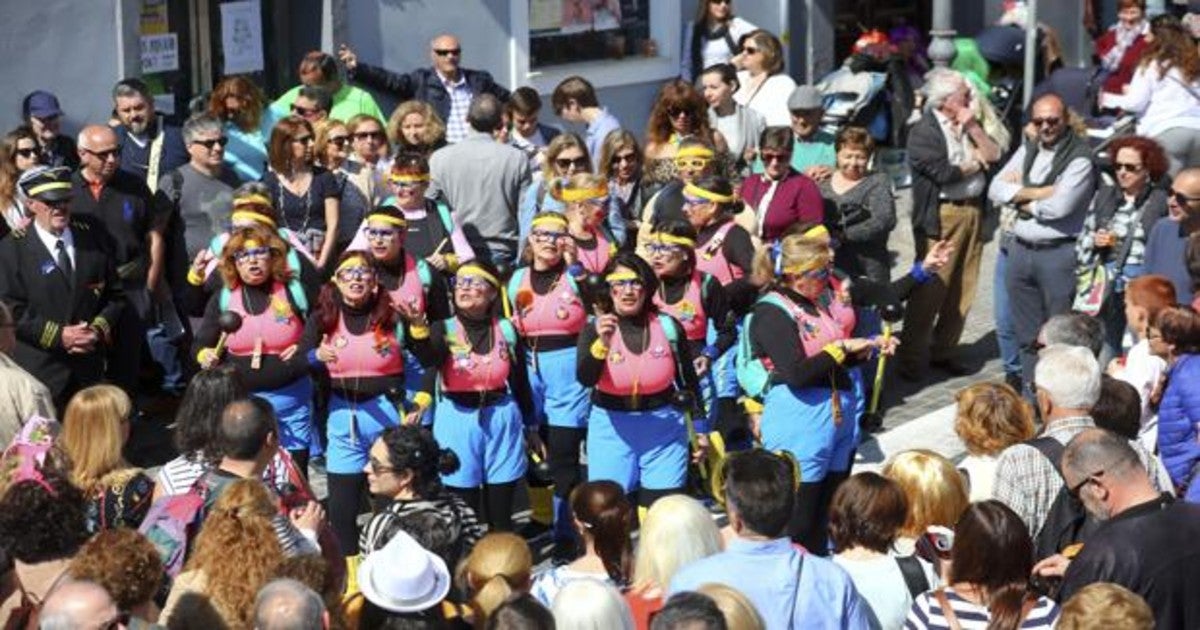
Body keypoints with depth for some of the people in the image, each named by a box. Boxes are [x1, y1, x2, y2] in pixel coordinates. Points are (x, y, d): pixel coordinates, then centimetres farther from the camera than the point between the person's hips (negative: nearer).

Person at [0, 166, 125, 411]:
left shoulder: (91, 238, 8)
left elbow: (115, 296, 11)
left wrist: (99, 329, -7)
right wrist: (58, 335, -16)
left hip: (89, 370, 4)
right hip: (39, 372, -3)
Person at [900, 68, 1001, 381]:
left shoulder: (969, 125, 15)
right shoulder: (923, 132, -8)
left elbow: (994, 155, 6)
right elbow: (943, 173, -17)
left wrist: (972, 126, -4)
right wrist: (976, 163, -2)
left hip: (973, 211, 7)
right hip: (941, 216, -7)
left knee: (963, 290, 9)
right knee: (930, 290, -6)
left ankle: (943, 351, 20)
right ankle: (912, 359, 0)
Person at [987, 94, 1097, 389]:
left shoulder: (1080, 157, -8)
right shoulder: (1028, 149, 13)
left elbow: (1059, 206, -18)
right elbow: (996, 189, 5)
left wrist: (1021, 198, -2)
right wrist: (1037, 192, -9)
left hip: (1059, 253, -6)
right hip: (1020, 250, 7)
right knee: (1026, 332, 13)